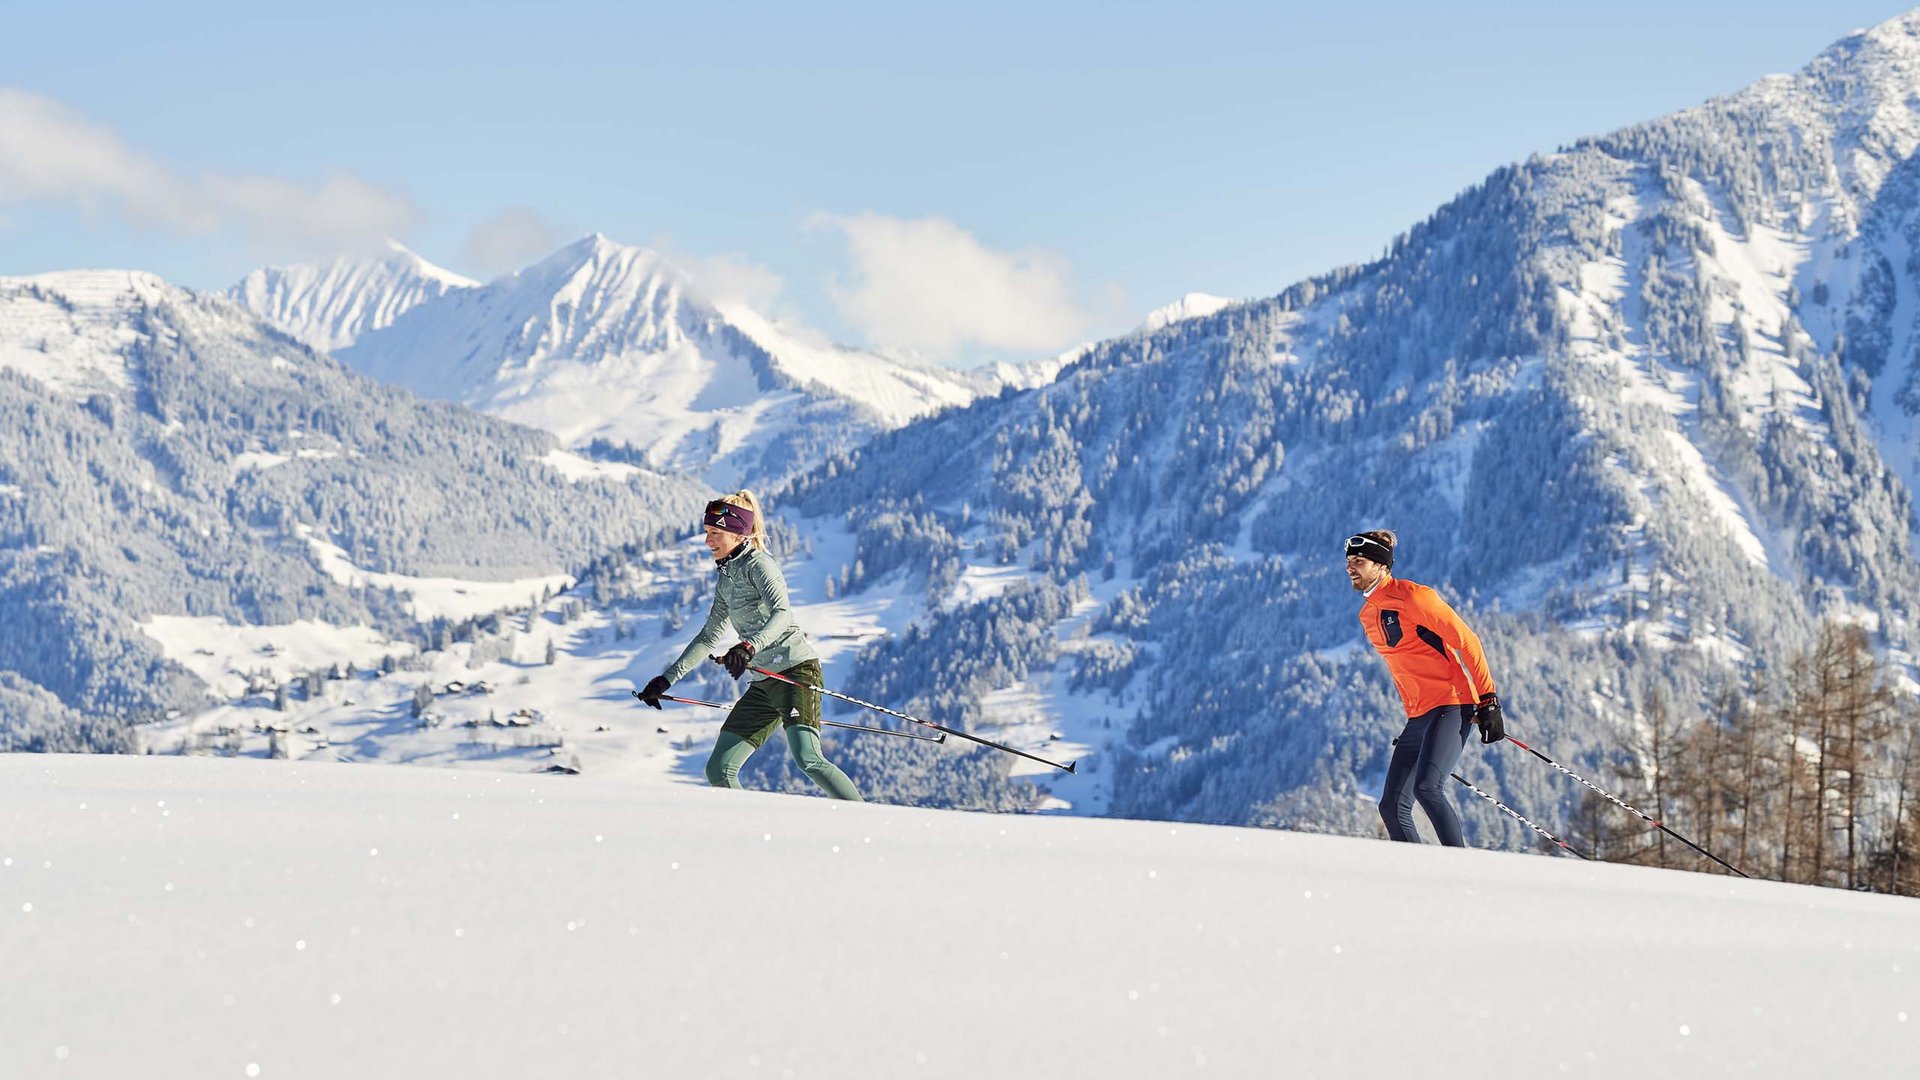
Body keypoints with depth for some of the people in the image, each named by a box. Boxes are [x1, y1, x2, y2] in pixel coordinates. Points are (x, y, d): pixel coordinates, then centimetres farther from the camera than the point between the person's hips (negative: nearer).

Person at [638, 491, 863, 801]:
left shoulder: (758, 564, -8)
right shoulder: (726, 578, 17)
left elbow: (781, 614, -26)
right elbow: (710, 636, 26)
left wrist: (750, 647, -43)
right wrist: (668, 679, 23)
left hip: (796, 668, -9)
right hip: (763, 682, 9)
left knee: (808, 760, -26)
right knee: (718, 770, 0)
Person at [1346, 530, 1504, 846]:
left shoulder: (1411, 596, -10)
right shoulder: (1367, 614, 16)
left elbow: (1467, 641, -10)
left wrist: (1488, 700, -13)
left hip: (1452, 707, -9)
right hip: (1417, 718, 9)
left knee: (1426, 787, -27)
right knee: (1392, 806, 0)